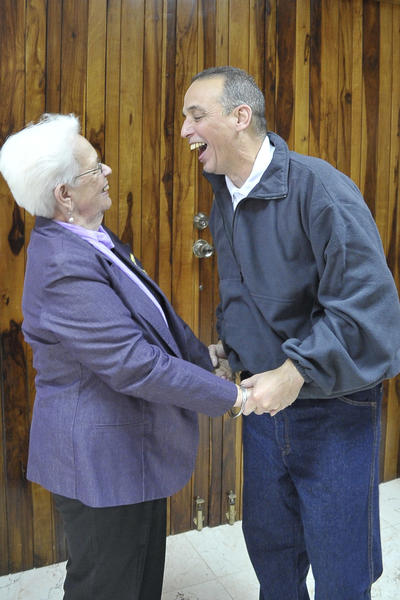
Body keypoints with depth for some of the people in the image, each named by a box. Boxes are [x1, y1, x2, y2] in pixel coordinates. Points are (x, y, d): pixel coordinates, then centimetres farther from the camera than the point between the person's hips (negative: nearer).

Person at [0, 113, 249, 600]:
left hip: (131, 450, 9)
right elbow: (134, 364, -30)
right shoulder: (65, 267, -29)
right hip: (101, 460, -9)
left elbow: (153, 314, 11)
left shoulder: (83, 240, 3)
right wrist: (227, 395, -20)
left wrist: (205, 358, 8)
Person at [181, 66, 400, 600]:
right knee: (269, 546, 23)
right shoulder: (223, 202, 6)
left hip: (331, 407, -6)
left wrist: (295, 372, -27)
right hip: (263, 401, 7)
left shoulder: (318, 187, -19)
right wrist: (225, 346, 5)